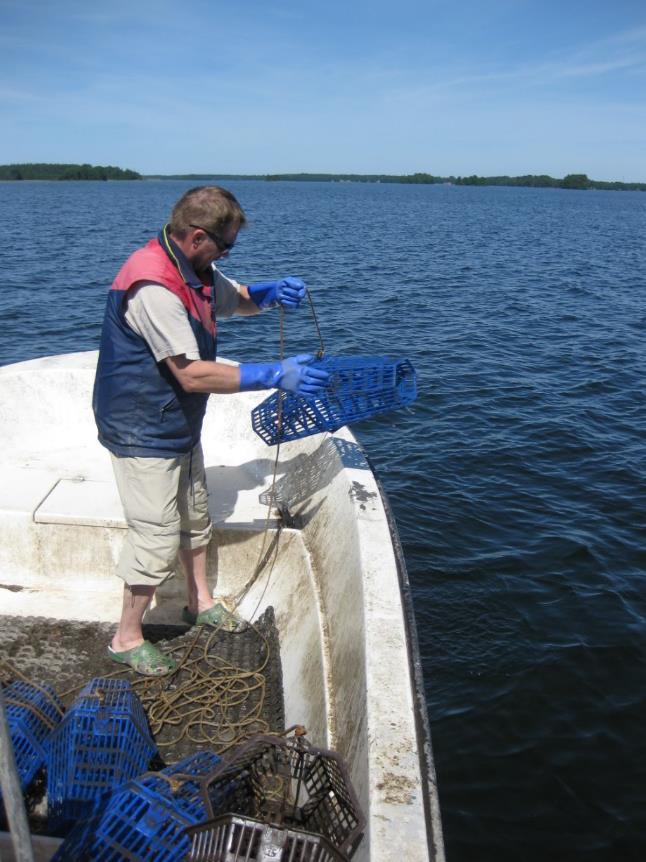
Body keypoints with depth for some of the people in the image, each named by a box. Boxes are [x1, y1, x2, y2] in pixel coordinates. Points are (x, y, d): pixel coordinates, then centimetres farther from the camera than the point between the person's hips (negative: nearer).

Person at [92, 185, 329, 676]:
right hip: (144, 432, -10)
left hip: (180, 425, 10)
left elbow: (236, 298, 21)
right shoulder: (153, 286, -28)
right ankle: (127, 639, 19)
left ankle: (201, 603, 43)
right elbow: (193, 374, -31)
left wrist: (273, 293, -3)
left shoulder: (194, 271, 4)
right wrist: (276, 376, -28)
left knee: (195, 517, 22)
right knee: (158, 538, -1)